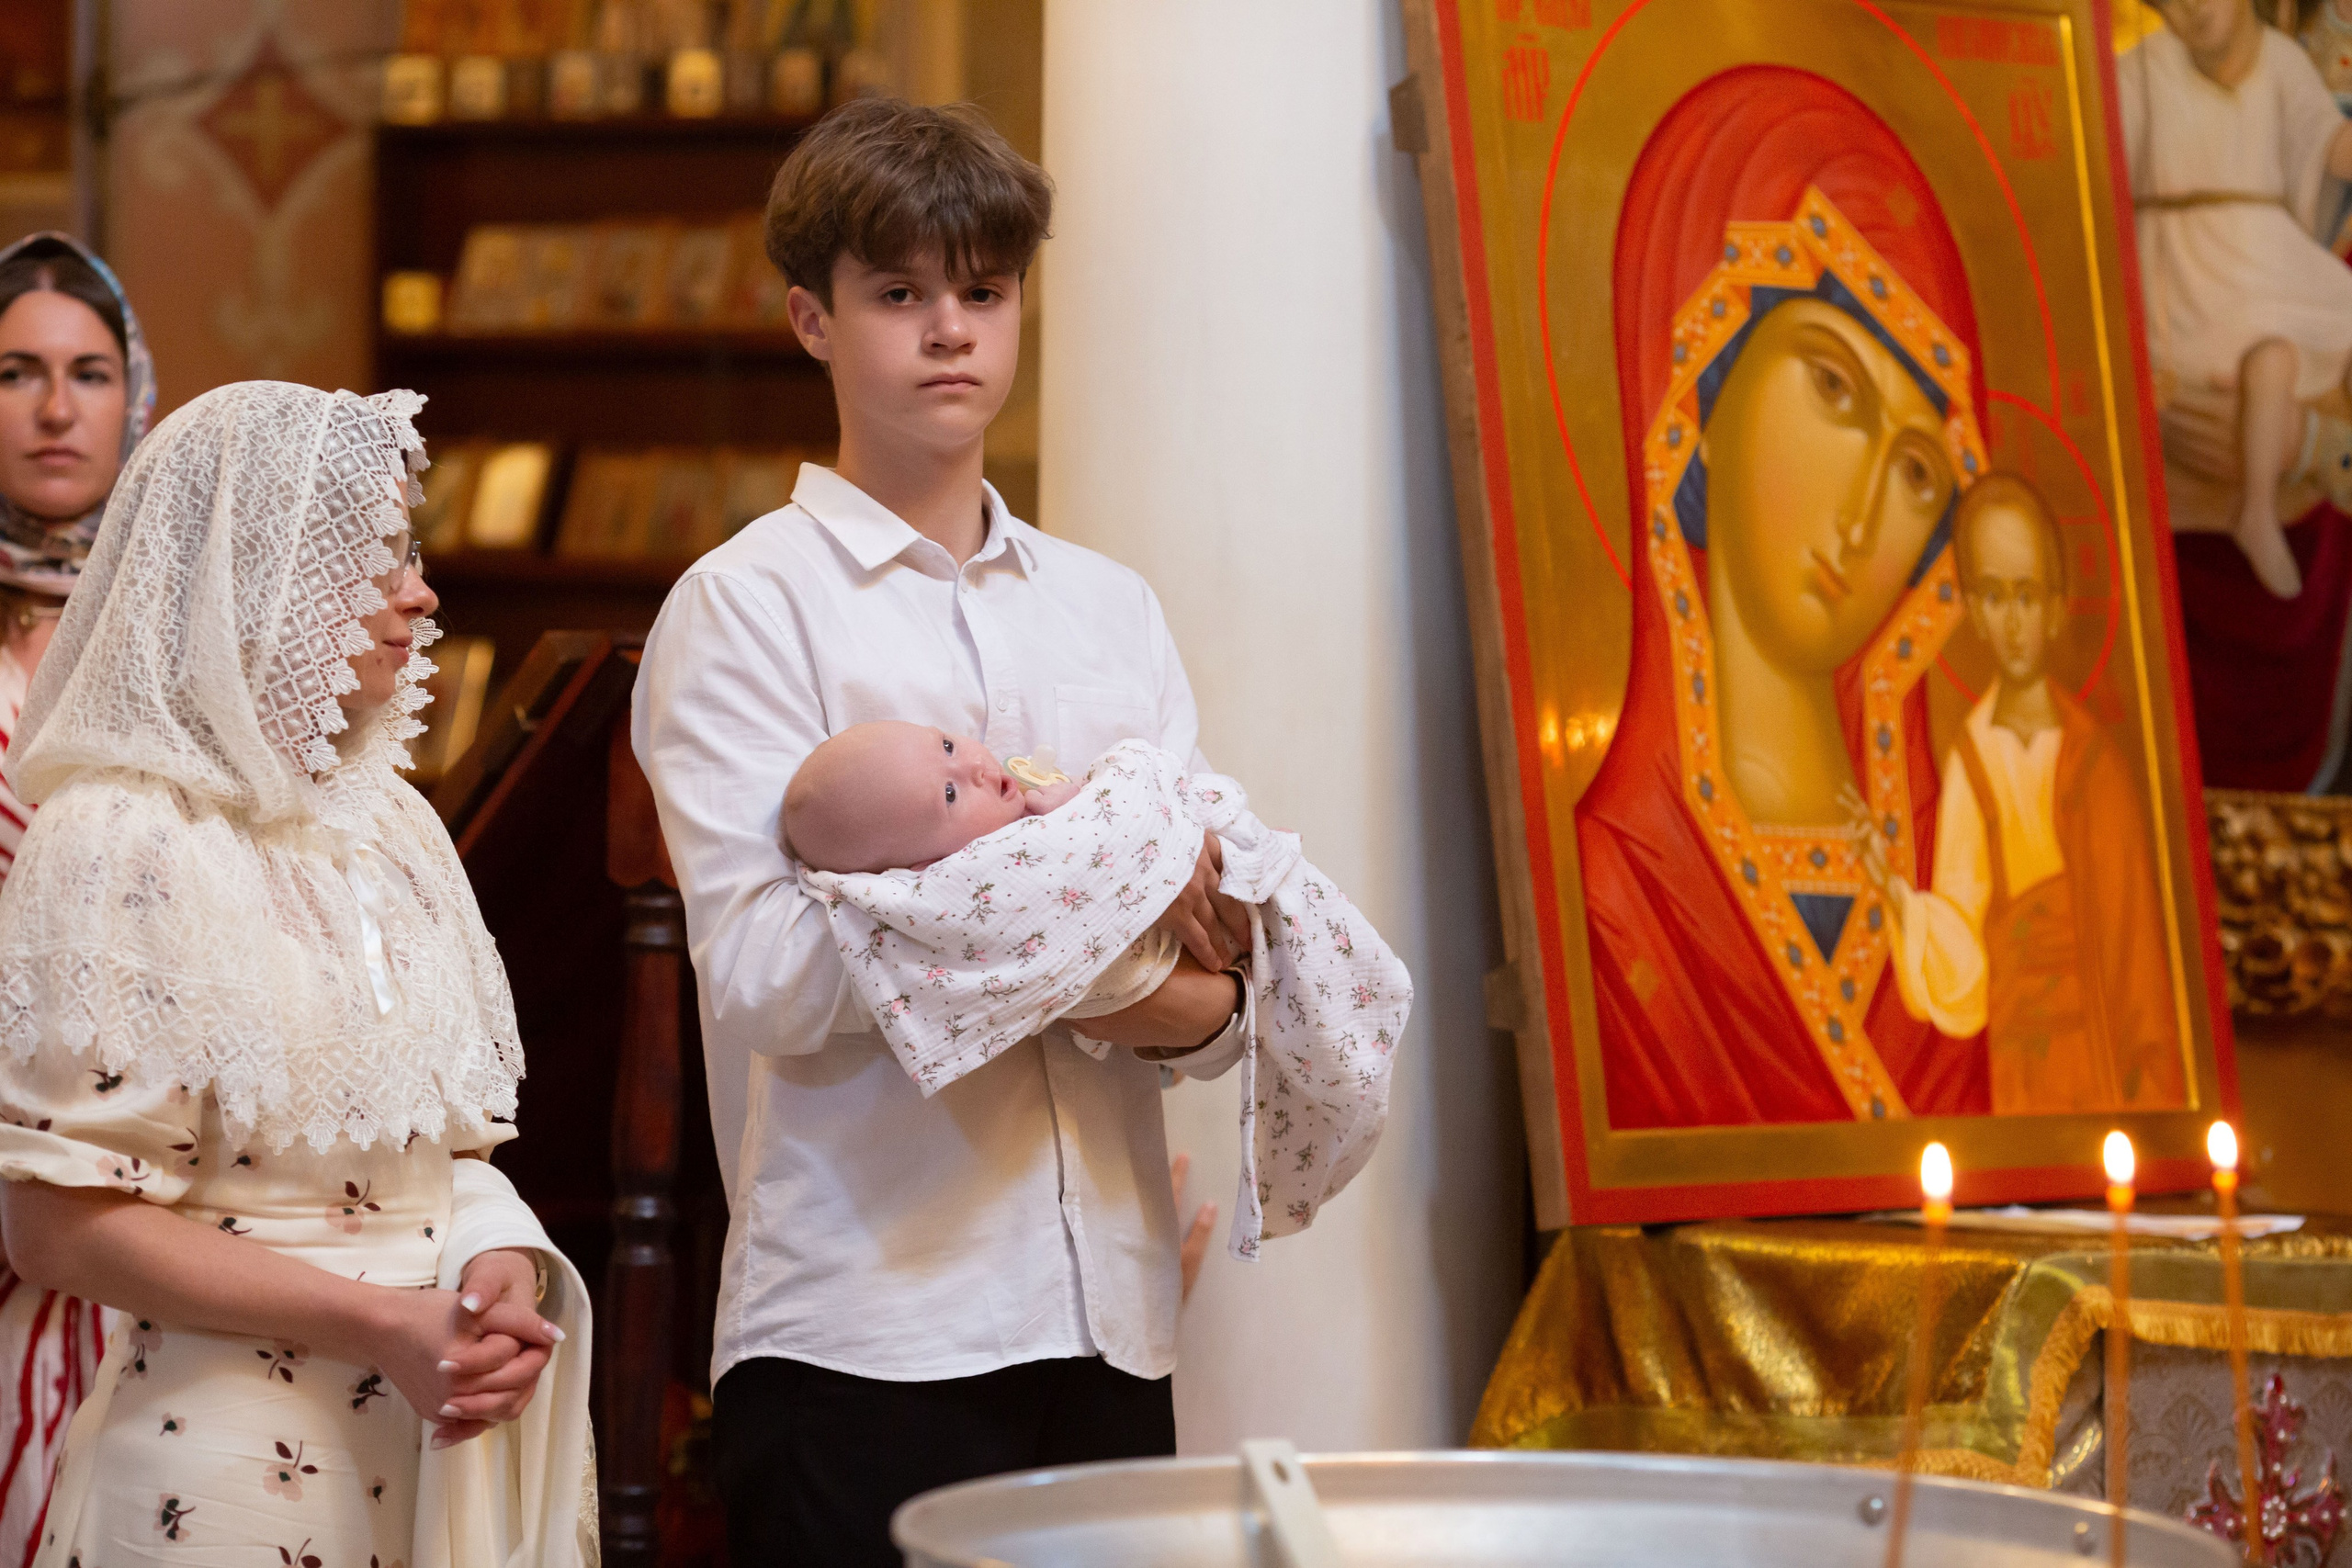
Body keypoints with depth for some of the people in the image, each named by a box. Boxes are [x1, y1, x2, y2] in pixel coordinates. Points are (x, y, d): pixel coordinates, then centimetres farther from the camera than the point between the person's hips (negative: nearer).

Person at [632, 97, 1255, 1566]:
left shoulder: (1110, 607, 16)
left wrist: (1195, 1001, -13)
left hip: (1105, 1325, 5)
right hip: (865, 1335, -5)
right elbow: (760, 976, -12)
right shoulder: (747, 605, 1)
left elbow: (1224, 977, 10)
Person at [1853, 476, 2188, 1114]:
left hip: (2106, 1078, -2)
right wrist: (1895, 892, -16)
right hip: (2018, 1084, 2)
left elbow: (2138, 962, -2)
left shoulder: (2096, 761, -7)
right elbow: (1960, 978, 0)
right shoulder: (1972, 756, 0)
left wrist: (2149, 1106, -3)